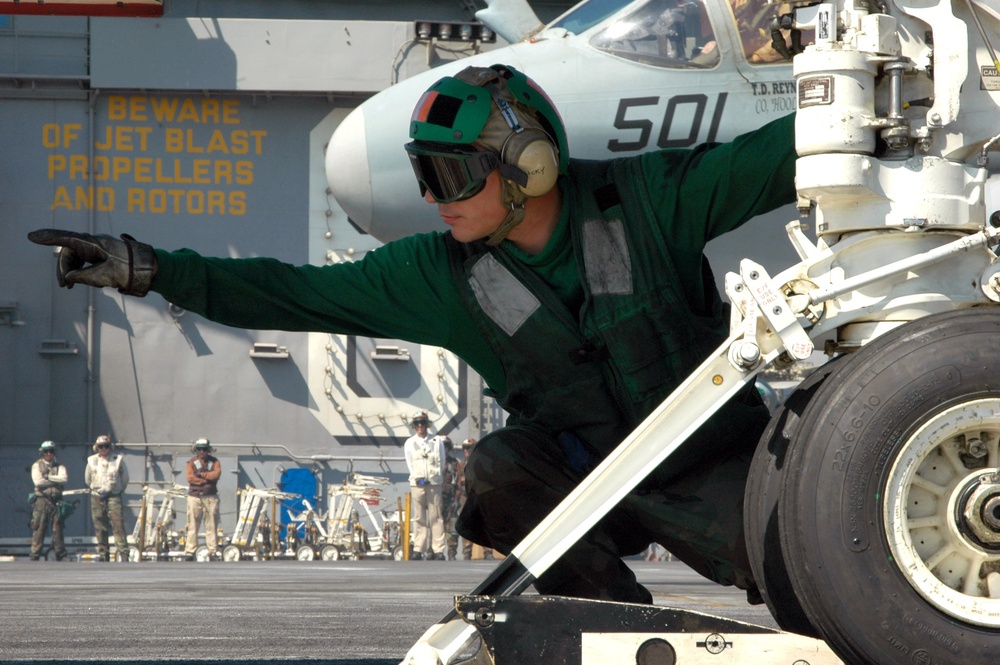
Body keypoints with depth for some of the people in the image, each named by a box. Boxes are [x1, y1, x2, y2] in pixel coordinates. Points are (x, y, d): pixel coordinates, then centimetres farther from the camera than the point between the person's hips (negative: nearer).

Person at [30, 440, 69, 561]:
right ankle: (35, 556, -5)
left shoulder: (59, 466, 13)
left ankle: (61, 555, 6)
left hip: (56, 501, 2)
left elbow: (64, 479, -6)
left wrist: (48, 477, -8)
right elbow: (38, 482, -9)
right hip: (41, 500, -2)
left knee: (57, 528, 2)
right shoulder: (37, 466, 7)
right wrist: (56, 481, -3)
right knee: (39, 529, -6)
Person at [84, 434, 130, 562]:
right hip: (97, 497, 3)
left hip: (114, 496, -3)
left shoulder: (118, 460, 1)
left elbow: (125, 478, 10)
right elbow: (87, 479, 18)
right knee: (100, 527, 4)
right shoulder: (92, 461, 7)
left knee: (118, 525, -13)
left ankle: (123, 553, -17)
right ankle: (103, 553, 10)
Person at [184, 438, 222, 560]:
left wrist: (202, 474, -9)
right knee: (192, 526, -3)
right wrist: (207, 479, -10)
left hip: (210, 497, 1)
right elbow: (190, 477, -8)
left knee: (211, 525, -1)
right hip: (194, 496, -1)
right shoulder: (191, 463, 7)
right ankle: (189, 551, -3)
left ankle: (213, 551, 1)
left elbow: (217, 473, -9)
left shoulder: (214, 462, 10)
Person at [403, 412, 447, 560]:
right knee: (419, 518, -1)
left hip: (434, 483, 0)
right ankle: (418, 549, 0)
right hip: (417, 484, 0)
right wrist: (418, 478, -2)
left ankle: (438, 550, -6)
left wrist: (441, 482, 4)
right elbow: (410, 465, 8)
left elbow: (441, 463, 11)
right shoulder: (409, 443, 12)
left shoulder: (437, 442, 11)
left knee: (436, 517, -4)